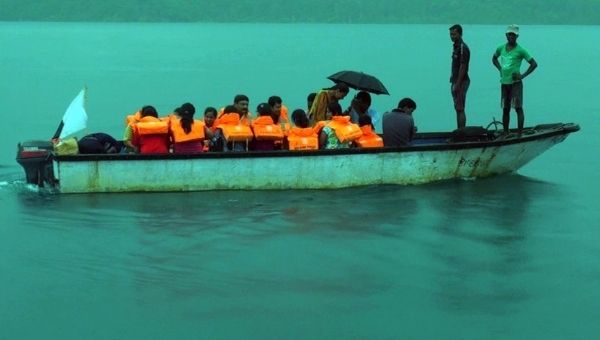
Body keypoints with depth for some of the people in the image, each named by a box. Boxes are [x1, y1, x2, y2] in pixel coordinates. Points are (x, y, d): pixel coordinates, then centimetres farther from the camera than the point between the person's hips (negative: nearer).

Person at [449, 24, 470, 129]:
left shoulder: (463, 48, -16)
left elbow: (463, 67, -20)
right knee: (458, 108, 12)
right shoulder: (455, 46, 13)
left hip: (461, 81, -10)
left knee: (460, 109, -8)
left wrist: (457, 84, -22)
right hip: (455, 81, 10)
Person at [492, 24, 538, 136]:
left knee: (518, 108, -7)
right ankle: (505, 133, 17)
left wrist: (523, 76, -11)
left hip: (515, 83, -5)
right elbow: (494, 58, 28)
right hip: (504, 83, 5)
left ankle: (520, 134, -7)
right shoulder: (501, 48, 7)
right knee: (505, 109, 10)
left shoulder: (520, 50, -8)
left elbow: (534, 64, -7)